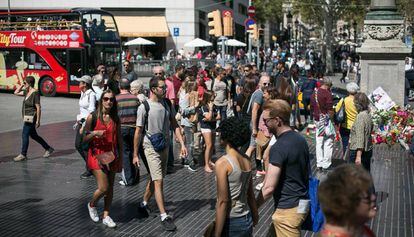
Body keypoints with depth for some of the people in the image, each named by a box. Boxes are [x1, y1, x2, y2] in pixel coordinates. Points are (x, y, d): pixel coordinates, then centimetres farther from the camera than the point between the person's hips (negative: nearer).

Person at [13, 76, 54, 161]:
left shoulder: (35, 93, -18)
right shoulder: (27, 91, 8)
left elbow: (38, 108, -18)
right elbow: (16, 92, 20)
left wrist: (38, 121, -19)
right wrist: (22, 85, 7)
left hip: (31, 118, -10)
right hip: (27, 118, 10)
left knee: (24, 135, -5)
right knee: (33, 135, 16)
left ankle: (23, 155, 5)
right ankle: (48, 149, 25)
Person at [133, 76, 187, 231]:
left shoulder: (167, 104, 4)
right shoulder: (144, 107, -13)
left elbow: (174, 125, 8)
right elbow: (138, 131, -9)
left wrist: (182, 144, -2)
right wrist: (135, 155, -7)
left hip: (165, 146, 6)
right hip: (151, 148, -6)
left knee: (154, 178, 17)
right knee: (159, 180, -9)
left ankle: (144, 204, 37)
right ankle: (164, 216, -7)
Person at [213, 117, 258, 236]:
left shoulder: (222, 163, -17)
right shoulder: (246, 160, 3)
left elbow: (222, 202, -19)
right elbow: (250, 194, 11)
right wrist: (255, 217, 23)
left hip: (231, 222, -7)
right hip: (247, 220, 7)